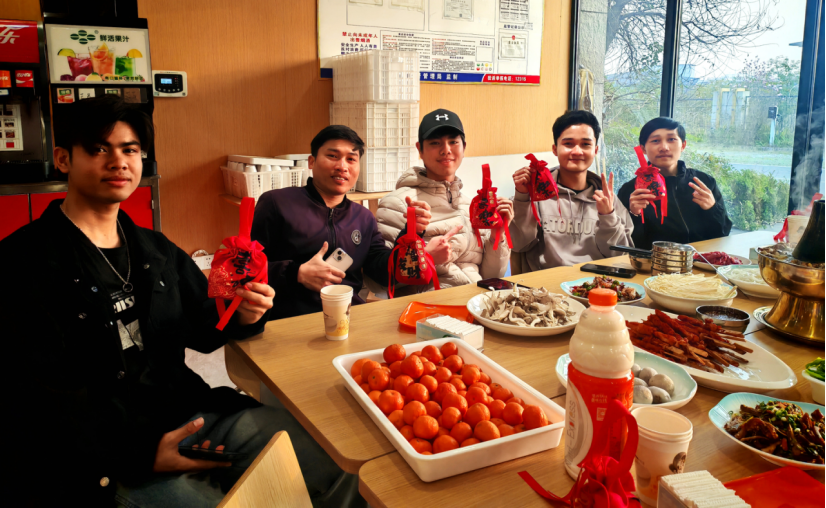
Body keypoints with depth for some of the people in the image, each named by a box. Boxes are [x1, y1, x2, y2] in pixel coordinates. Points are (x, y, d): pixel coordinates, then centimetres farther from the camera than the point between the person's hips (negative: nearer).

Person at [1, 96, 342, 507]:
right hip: (97, 460, -6)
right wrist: (139, 452, -24)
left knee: (339, 469, -8)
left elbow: (203, 330, 20)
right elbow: (42, 397, -14)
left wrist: (242, 317, -4)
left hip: (188, 415, 6)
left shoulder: (157, 252, 16)